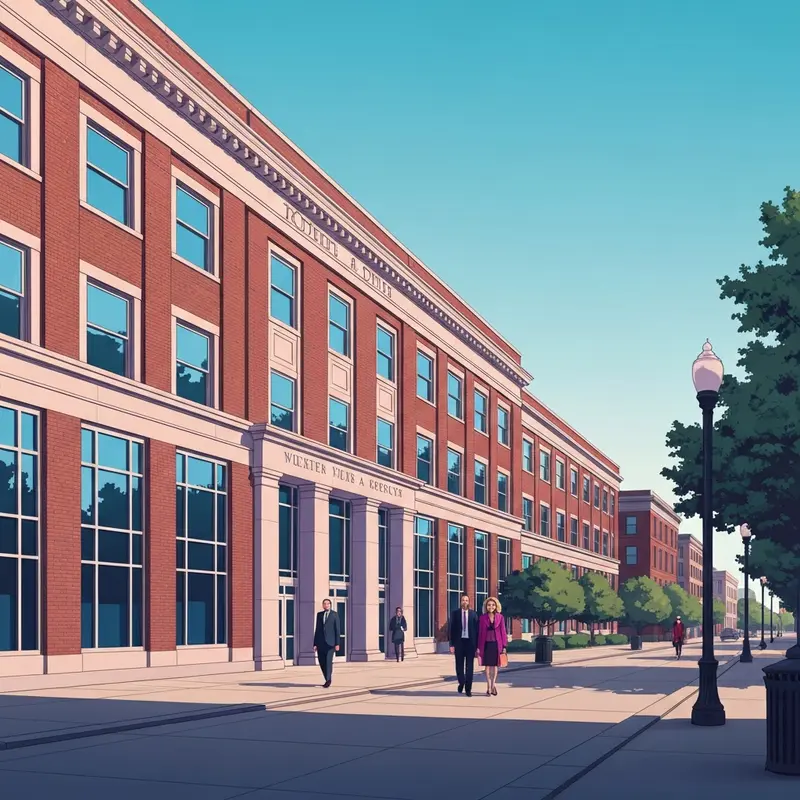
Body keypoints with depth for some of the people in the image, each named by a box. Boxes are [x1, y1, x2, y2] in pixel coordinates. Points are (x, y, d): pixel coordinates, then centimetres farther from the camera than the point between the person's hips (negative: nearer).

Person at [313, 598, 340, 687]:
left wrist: (337, 644, -8)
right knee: (322, 662, 4)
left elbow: (338, 629, -1)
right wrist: (315, 644, 7)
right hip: (320, 642, 4)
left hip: (330, 642, -4)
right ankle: (327, 679, 21)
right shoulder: (319, 614, 12)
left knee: (328, 661, -13)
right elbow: (317, 629, 12)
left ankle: (328, 680, -6)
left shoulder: (335, 614, 2)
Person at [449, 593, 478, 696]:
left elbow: (477, 630, 3)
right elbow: (452, 629, 2)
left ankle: (468, 688, 5)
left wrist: (477, 645, -2)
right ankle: (461, 683, 30)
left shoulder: (473, 614, 4)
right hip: (459, 642, 0)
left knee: (470, 666, 0)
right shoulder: (455, 614, 4)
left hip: (470, 642, 0)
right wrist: (451, 644, -4)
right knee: (459, 665, 6)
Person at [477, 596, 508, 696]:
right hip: (486, 644, 0)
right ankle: (489, 686, 10)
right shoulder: (482, 618, 1)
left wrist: (504, 646, -3)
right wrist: (478, 647, 1)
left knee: (495, 665, 3)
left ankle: (493, 684, 3)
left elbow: (503, 631, 1)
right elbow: (480, 632, 3)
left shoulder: (500, 617, 0)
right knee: (487, 665, 5)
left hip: (496, 644, 0)